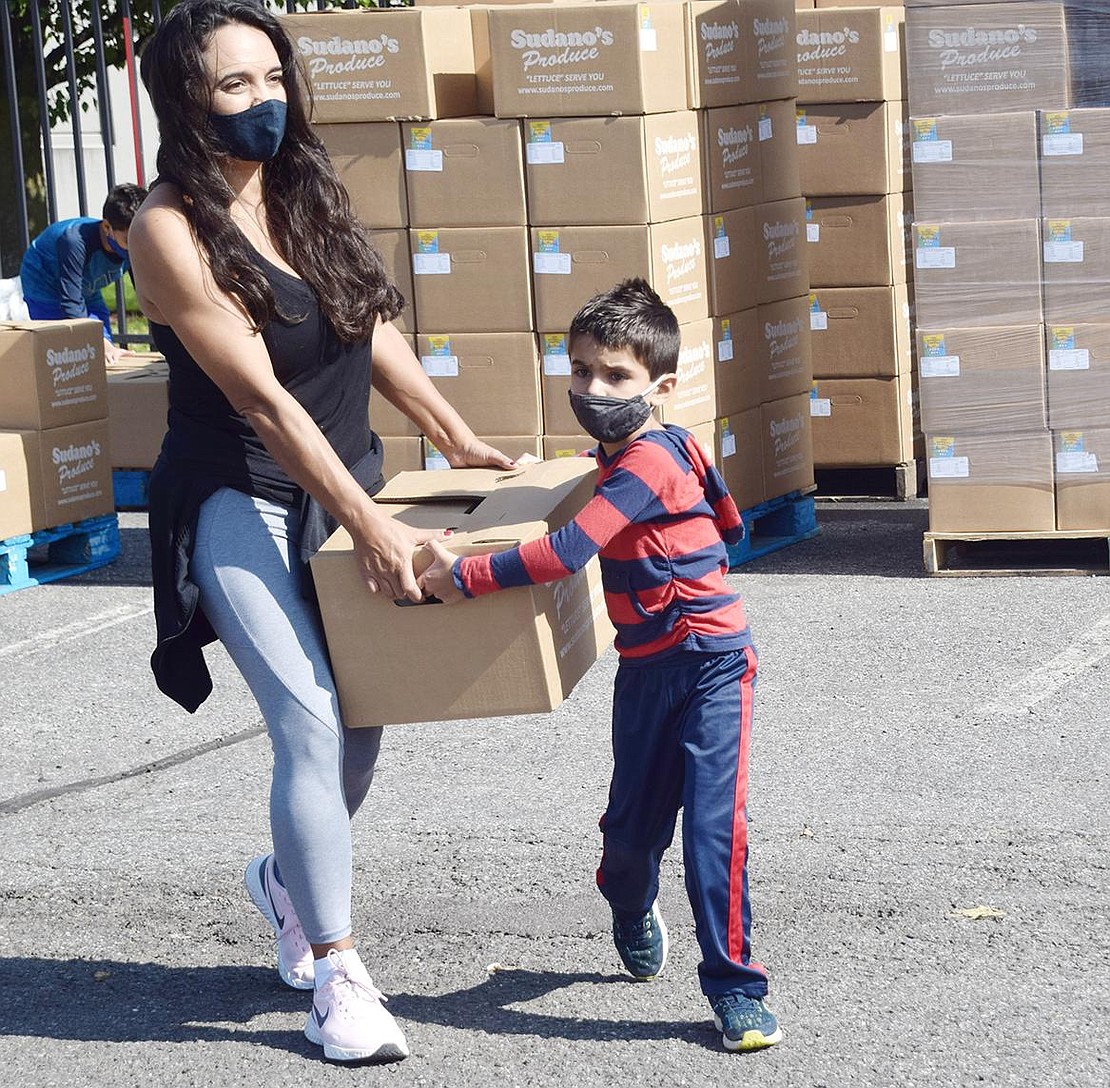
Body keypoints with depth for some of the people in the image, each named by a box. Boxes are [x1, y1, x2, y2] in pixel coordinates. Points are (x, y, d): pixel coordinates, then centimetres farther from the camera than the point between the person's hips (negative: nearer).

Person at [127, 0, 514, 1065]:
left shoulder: (306, 195, 4)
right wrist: (367, 526, -23)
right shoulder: (171, 229, -17)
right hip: (241, 504, -6)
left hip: (346, 484, 6)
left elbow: (375, 331, 14)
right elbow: (261, 398, -21)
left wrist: (455, 437, 12)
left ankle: (288, 880, 36)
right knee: (312, 726, -14)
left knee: (362, 718, 7)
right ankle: (336, 974, -3)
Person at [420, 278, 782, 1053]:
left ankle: (735, 988, -5)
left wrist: (462, 575, -23)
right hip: (645, 668, 8)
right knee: (632, 823, 11)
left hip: (711, 662, -8)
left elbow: (566, 552, -28)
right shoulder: (620, 456, 8)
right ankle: (633, 915, 42)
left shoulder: (650, 460, -21)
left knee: (714, 823, -13)